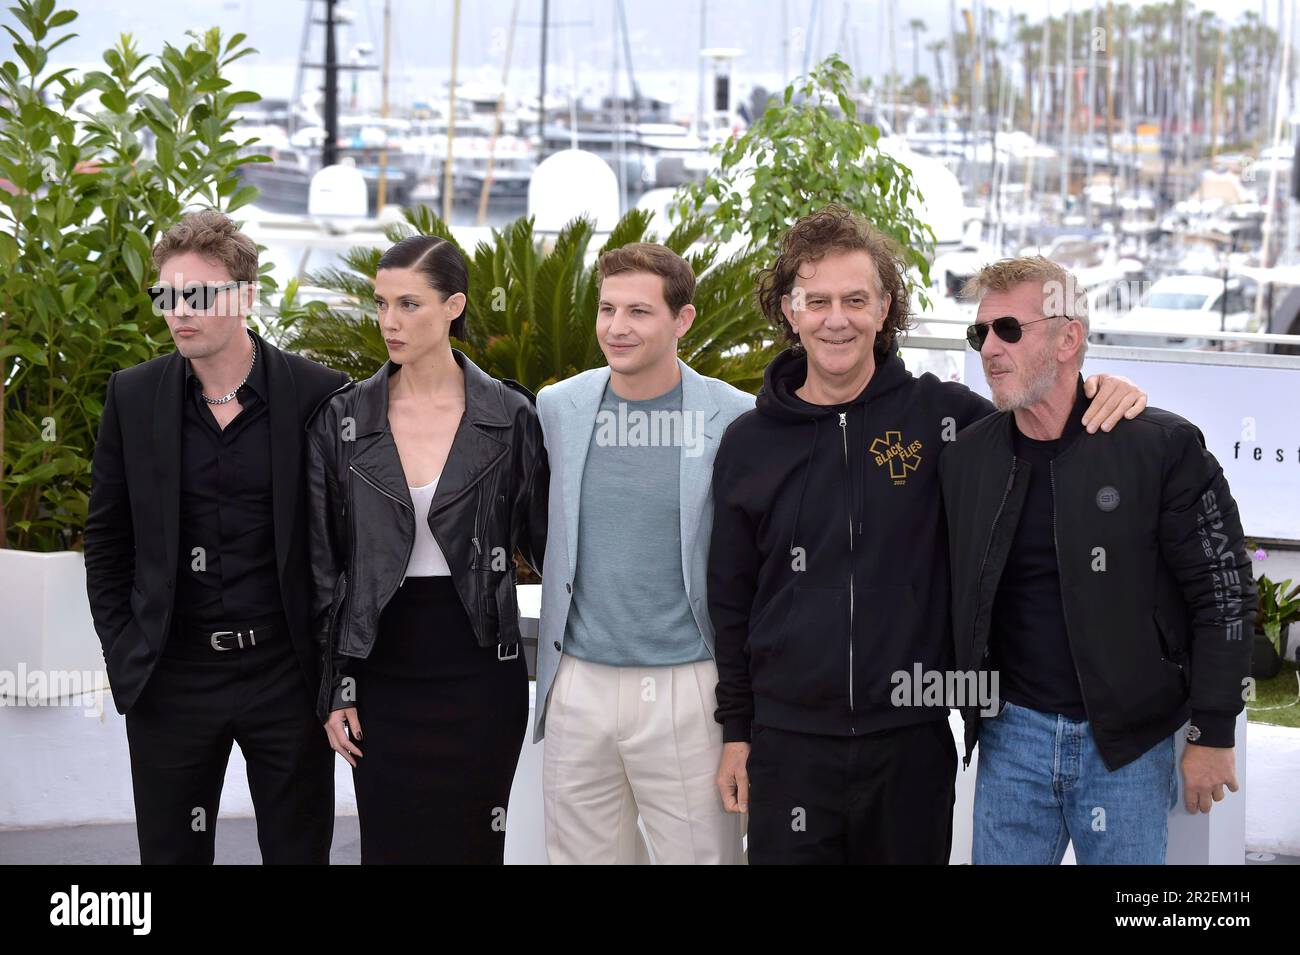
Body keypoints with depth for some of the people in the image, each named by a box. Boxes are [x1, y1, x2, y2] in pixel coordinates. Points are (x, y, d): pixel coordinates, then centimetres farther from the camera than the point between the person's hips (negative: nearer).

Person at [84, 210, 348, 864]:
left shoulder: (318, 395, -5)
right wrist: (123, 654, 3)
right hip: (170, 680, 2)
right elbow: (106, 539, 9)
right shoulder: (133, 397, 2)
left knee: (299, 850, 8)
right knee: (170, 851, 9)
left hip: (285, 672, -1)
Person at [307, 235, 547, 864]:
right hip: (381, 671, 1)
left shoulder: (509, 416, -2)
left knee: (469, 841, 3)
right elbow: (322, 563, 5)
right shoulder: (342, 420, 1)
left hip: (479, 671, -1)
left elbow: (541, 538, 5)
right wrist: (333, 691, 2)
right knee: (390, 841, 4)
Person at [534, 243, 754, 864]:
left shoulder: (734, 418, -4)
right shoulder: (558, 407, 5)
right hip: (579, 684, 3)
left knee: (702, 853, 0)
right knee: (582, 854, 9)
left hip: (687, 687, -3)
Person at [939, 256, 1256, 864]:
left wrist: (1212, 736, -7)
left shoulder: (1163, 448, -8)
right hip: (1011, 736, 3)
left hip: (1129, 743, -3)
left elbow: (1224, 593, -7)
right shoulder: (964, 458, 3)